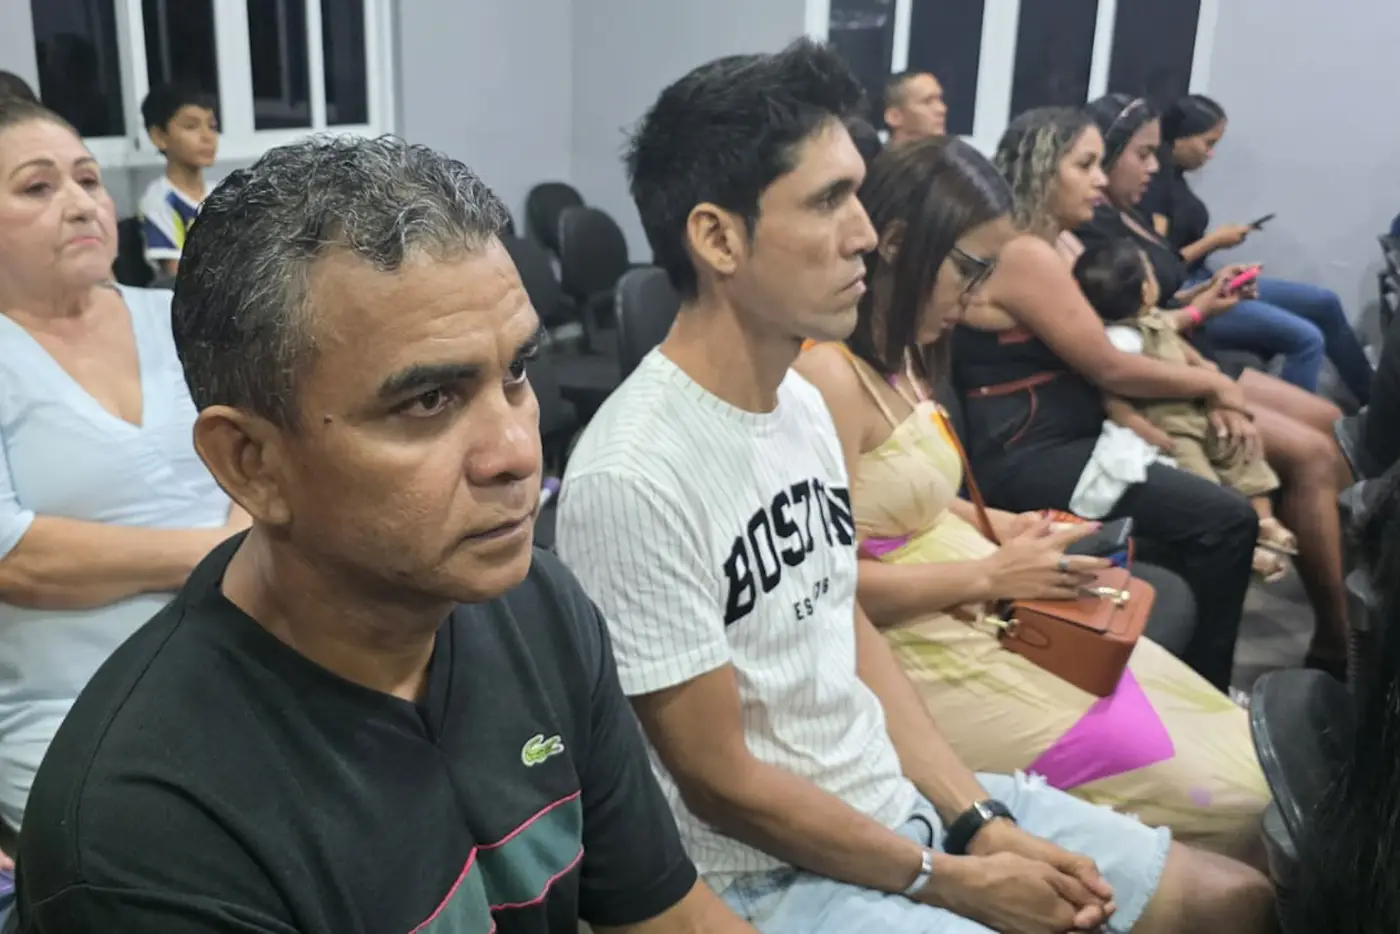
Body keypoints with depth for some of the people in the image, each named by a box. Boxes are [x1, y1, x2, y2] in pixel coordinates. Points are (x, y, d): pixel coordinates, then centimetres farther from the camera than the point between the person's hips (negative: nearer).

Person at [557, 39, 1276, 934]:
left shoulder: (803, 399, 1)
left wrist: (982, 822, 0)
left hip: (906, 800, 8)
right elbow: (719, 784, -19)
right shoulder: (633, 479, -25)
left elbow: (853, 635, 8)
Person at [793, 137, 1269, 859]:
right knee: (1226, 790, -7)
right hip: (914, 651, -10)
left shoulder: (897, 354, 10)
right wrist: (991, 573, -17)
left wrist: (997, 525, 4)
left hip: (978, 613, 10)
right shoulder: (827, 373, -21)